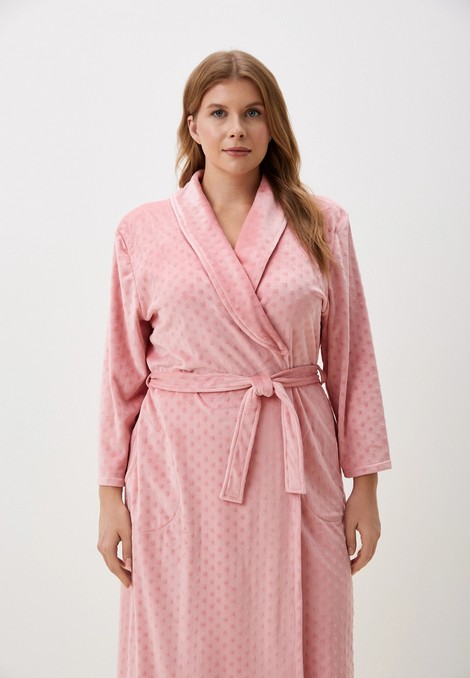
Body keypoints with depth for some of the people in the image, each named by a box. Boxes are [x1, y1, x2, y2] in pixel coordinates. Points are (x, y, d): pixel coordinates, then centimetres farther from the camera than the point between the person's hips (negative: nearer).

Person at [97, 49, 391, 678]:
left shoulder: (323, 224, 4)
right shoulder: (142, 231, 3)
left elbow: (350, 359, 5)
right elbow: (123, 371, 5)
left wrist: (365, 483, 4)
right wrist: (110, 492, 4)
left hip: (295, 469, 1)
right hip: (180, 469, 0)